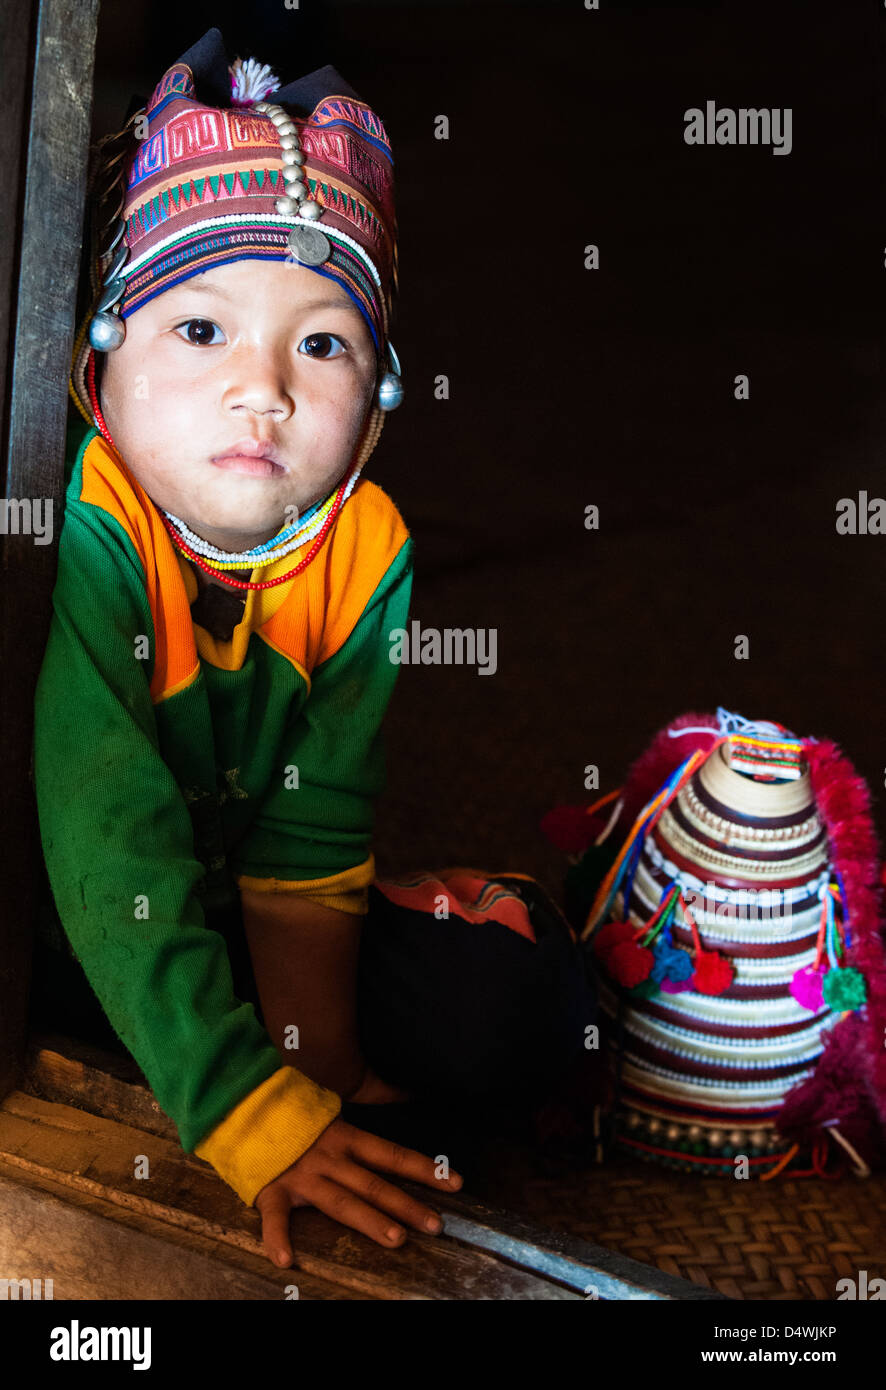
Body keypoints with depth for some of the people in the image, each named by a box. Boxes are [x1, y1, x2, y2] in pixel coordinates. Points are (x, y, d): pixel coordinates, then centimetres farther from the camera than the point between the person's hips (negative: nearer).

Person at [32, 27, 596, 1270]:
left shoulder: (366, 549, -14)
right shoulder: (85, 530, -28)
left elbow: (310, 840, -11)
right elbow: (111, 847, -32)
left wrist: (314, 1046, -17)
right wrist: (248, 1109, -32)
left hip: (259, 908, 3)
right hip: (96, 927, -2)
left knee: (517, 1000, -14)